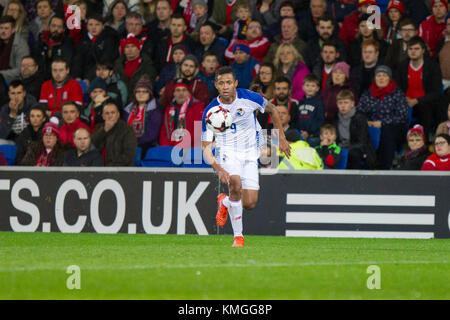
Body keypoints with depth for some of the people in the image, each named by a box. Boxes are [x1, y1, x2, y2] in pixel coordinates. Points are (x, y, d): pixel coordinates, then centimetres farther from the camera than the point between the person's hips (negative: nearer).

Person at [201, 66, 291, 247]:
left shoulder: (248, 98, -12)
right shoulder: (211, 112, -13)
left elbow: (272, 110, 8)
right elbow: (206, 146, -12)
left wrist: (281, 138, 8)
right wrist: (218, 169, -28)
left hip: (250, 154, 2)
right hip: (227, 152, -2)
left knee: (250, 204, -7)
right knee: (235, 183, -33)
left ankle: (225, 202, 30)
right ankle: (238, 236, -20)